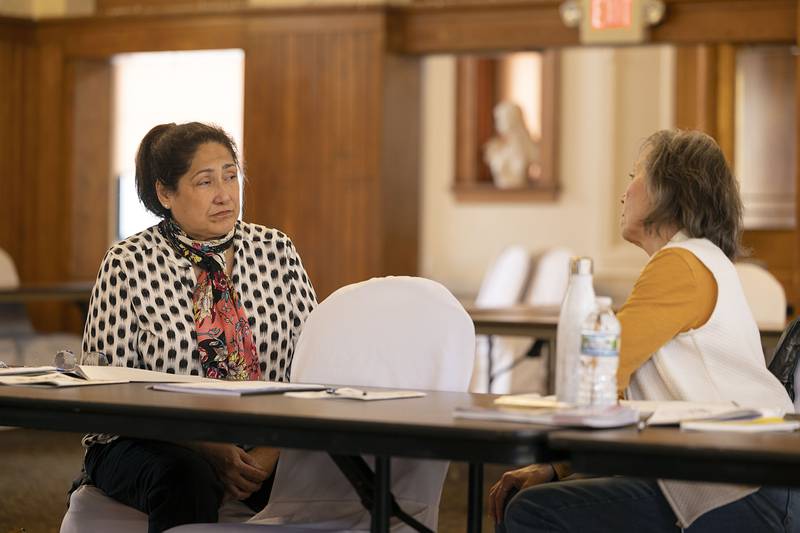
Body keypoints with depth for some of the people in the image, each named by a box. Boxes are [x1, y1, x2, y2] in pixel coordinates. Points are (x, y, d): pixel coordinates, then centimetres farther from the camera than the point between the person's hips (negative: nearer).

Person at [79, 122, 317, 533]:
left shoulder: (276, 250, 5)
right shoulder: (128, 264, -4)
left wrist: (273, 450, -15)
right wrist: (210, 452, -17)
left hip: (263, 448, 2)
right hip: (151, 446, -2)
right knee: (186, 478, -36)